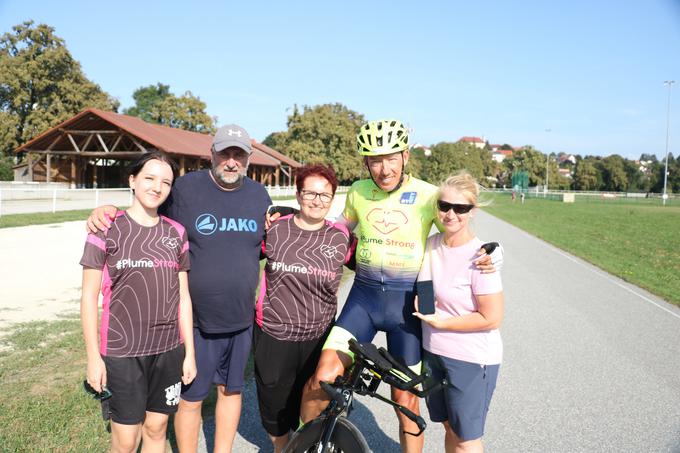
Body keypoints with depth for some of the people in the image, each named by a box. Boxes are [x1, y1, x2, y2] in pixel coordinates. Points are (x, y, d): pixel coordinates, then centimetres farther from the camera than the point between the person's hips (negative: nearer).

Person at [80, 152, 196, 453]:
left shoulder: (176, 233, 3)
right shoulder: (107, 228, -6)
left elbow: (182, 295, 6)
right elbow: (89, 297, -4)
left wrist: (189, 352, 6)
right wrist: (93, 357, -6)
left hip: (169, 349, 3)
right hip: (122, 351, -3)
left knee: (156, 428, 15)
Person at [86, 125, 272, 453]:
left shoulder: (259, 195, 3)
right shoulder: (186, 187, -10)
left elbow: (270, 243, 16)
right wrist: (107, 211, -17)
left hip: (241, 319, 4)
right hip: (197, 321, -4)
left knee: (232, 389, 19)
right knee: (191, 397, 10)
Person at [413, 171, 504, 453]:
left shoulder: (479, 257, -20)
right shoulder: (431, 244, -1)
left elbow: (491, 318, -20)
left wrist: (440, 322, -16)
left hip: (471, 360, -6)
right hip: (434, 352, 6)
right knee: (450, 429, 21)